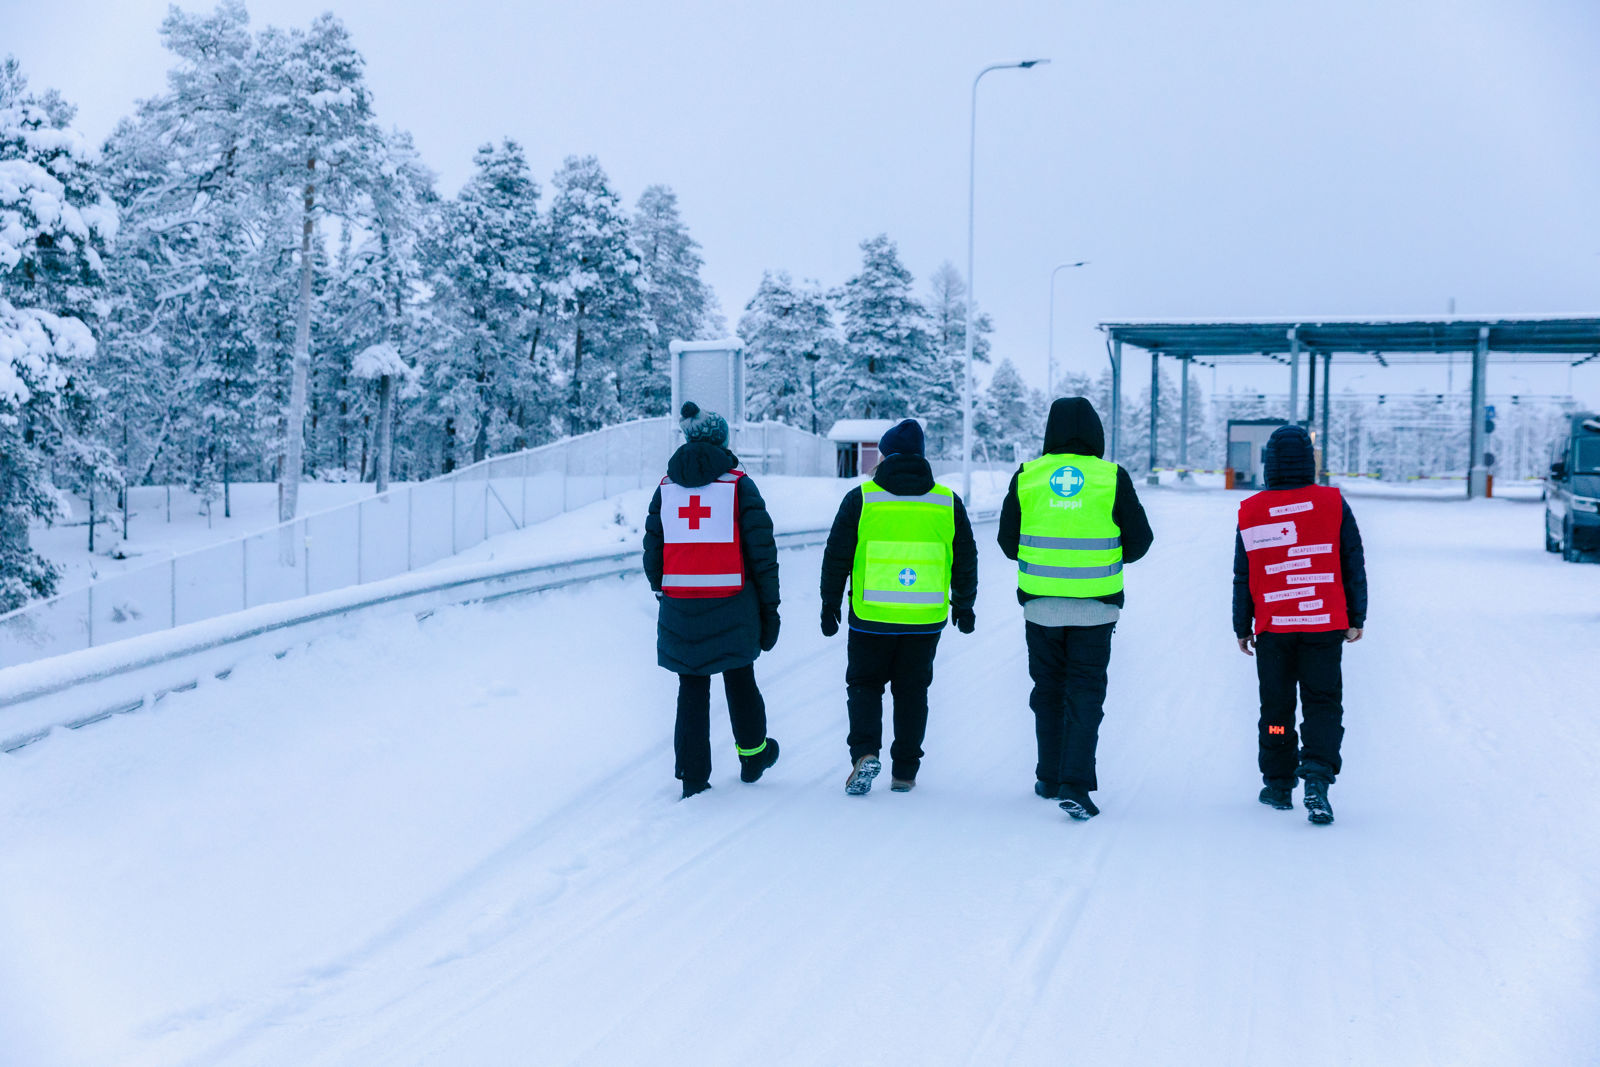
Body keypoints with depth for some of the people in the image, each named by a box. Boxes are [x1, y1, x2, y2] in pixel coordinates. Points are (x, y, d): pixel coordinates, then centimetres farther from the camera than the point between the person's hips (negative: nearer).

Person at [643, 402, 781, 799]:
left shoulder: (666, 488, 6)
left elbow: (652, 550, 8)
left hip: (680, 607, 2)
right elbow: (762, 551, -5)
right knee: (739, 677, 17)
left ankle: (693, 777, 6)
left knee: (692, 689, 8)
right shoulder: (739, 486, -3)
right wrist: (769, 608, 1)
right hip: (732, 608, -2)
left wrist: (663, 591, 22)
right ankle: (752, 755, 34)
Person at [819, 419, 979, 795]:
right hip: (926, 621, 2)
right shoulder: (948, 503, 2)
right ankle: (904, 772, 15)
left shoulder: (860, 499, -5)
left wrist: (830, 605, 8)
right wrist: (964, 605, 21)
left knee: (864, 685, 13)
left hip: (871, 619, -2)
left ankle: (865, 752, -8)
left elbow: (836, 557, -2)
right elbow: (965, 561, 8)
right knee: (912, 691, 13)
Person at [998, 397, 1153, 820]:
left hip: (1039, 603, 2)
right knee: (1085, 694, 3)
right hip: (1095, 606, -1)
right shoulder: (1112, 478, -6)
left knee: (1047, 690, 16)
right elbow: (1139, 540, -1)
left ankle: (1050, 778, 24)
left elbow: (1008, 541, 4)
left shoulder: (1027, 476, -2)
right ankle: (1075, 785, -7)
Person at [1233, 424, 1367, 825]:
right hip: (1325, 626, -1)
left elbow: (1243, 577, 4)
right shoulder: (1332, 503, -4)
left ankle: (1279, 784, 20)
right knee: (1323, 703, 3)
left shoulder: (1251, 512, -2)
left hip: (1272, 627, 1)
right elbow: (1354, 565, 2)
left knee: (1276, 706, 13)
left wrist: (1242, 627, 13)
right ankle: (1317, 777, -15)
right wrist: (1356, 618, 10)